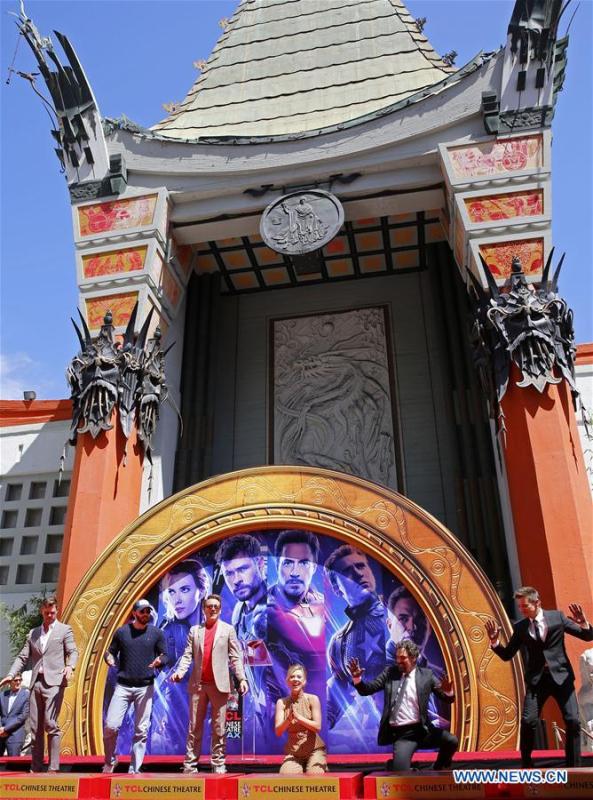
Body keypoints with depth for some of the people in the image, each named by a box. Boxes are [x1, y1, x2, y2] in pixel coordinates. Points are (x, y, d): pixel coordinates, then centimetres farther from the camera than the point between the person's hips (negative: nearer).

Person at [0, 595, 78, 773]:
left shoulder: (65, 630, 6)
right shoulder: (33, 633, 18)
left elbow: (73, 652, -2)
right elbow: (22, 657, 17)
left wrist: (69, 666, -22)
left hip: (54, 682, -5)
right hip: (36, 683, 5)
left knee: (50, 724, -13)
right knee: (35, 727, 6)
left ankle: (53, 767, -8)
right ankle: (36, 768, 13)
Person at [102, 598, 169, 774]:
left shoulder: (156, 633, 4)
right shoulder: (122, 631, 3)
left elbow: (165, 655, 7)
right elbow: (111, 651, 10)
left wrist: (160, 661, -15)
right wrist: (109, 658, -13)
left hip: (145, 687, 0)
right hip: (123, 686, 0)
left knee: (141, 731, 3)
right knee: (111, 726, -7)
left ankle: (135, 769, 16)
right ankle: (110, 760, 19)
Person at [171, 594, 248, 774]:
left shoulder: (228, 629, 6)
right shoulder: (195, 630, 11)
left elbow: (235, 657, 1)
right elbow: (188, 655, 5)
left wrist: (242, 679, -9)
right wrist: (180, 671, -14)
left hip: (219, 684, -2)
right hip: (198, 684, 2)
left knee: (218, 727, 3)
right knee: (194, 726, 6)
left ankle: (218, 764, 11)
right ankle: (190, 764, 12)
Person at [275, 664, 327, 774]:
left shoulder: (312, 699, -6)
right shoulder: (282, 702, -3)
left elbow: (317, 727, -12)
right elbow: (278, 732, -9)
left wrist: (298, 717, -27)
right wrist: (288, 719, -30)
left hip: (314, 749, -1)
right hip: (293, 751, 1)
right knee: (286, 775, -22)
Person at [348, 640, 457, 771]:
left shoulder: (426, 675, 2)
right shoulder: (390, 672, 3)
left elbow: (447, 698, 1)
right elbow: (367, 690, 3)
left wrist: (448, 692, -23)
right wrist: (357, 678, -18)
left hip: (422, 729, 1)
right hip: (401, 734, -1)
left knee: (451, 741, -15)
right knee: (400, 770, -19)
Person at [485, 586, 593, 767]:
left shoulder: (557, 617, -2)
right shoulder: (520, 627, 2)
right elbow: (507, 655, 4)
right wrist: (494, 640, -13)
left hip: (561, 676, -1)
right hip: (536, 679, 1)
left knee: (573, 721, -6)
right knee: (528, 721, -9)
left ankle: (573, 766, 11)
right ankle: (527, 765, 10)